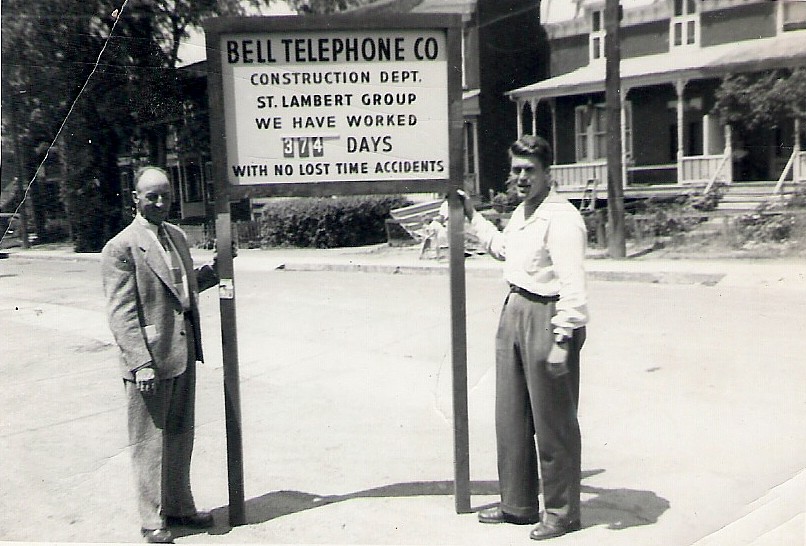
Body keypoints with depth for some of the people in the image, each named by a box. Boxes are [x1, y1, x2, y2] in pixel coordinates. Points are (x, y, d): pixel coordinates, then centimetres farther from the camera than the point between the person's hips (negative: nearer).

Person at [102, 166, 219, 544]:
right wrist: (141, 363, -20)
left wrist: (214, 270, 7)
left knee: (180, 436, 18)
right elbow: (121, 313, -15)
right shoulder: (121, 248, -12)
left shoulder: (177, 236, 11)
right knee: (149, 442, 5)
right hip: (149, 360, -7)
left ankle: (179, 507, 33)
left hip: (184, 354, 7)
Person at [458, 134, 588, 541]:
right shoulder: (522, 212, 14)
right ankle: (518, 504, 30)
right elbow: (502, 248, 34)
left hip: (546, 318, -9)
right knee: (510, 417, 15)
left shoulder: (561, 219, -15)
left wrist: (562, 339, -23)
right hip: (513, 310, 10)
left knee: (553, 422, 3)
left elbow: (573, 285, -20)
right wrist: (472, 217, 34)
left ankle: (562, 512, 19)